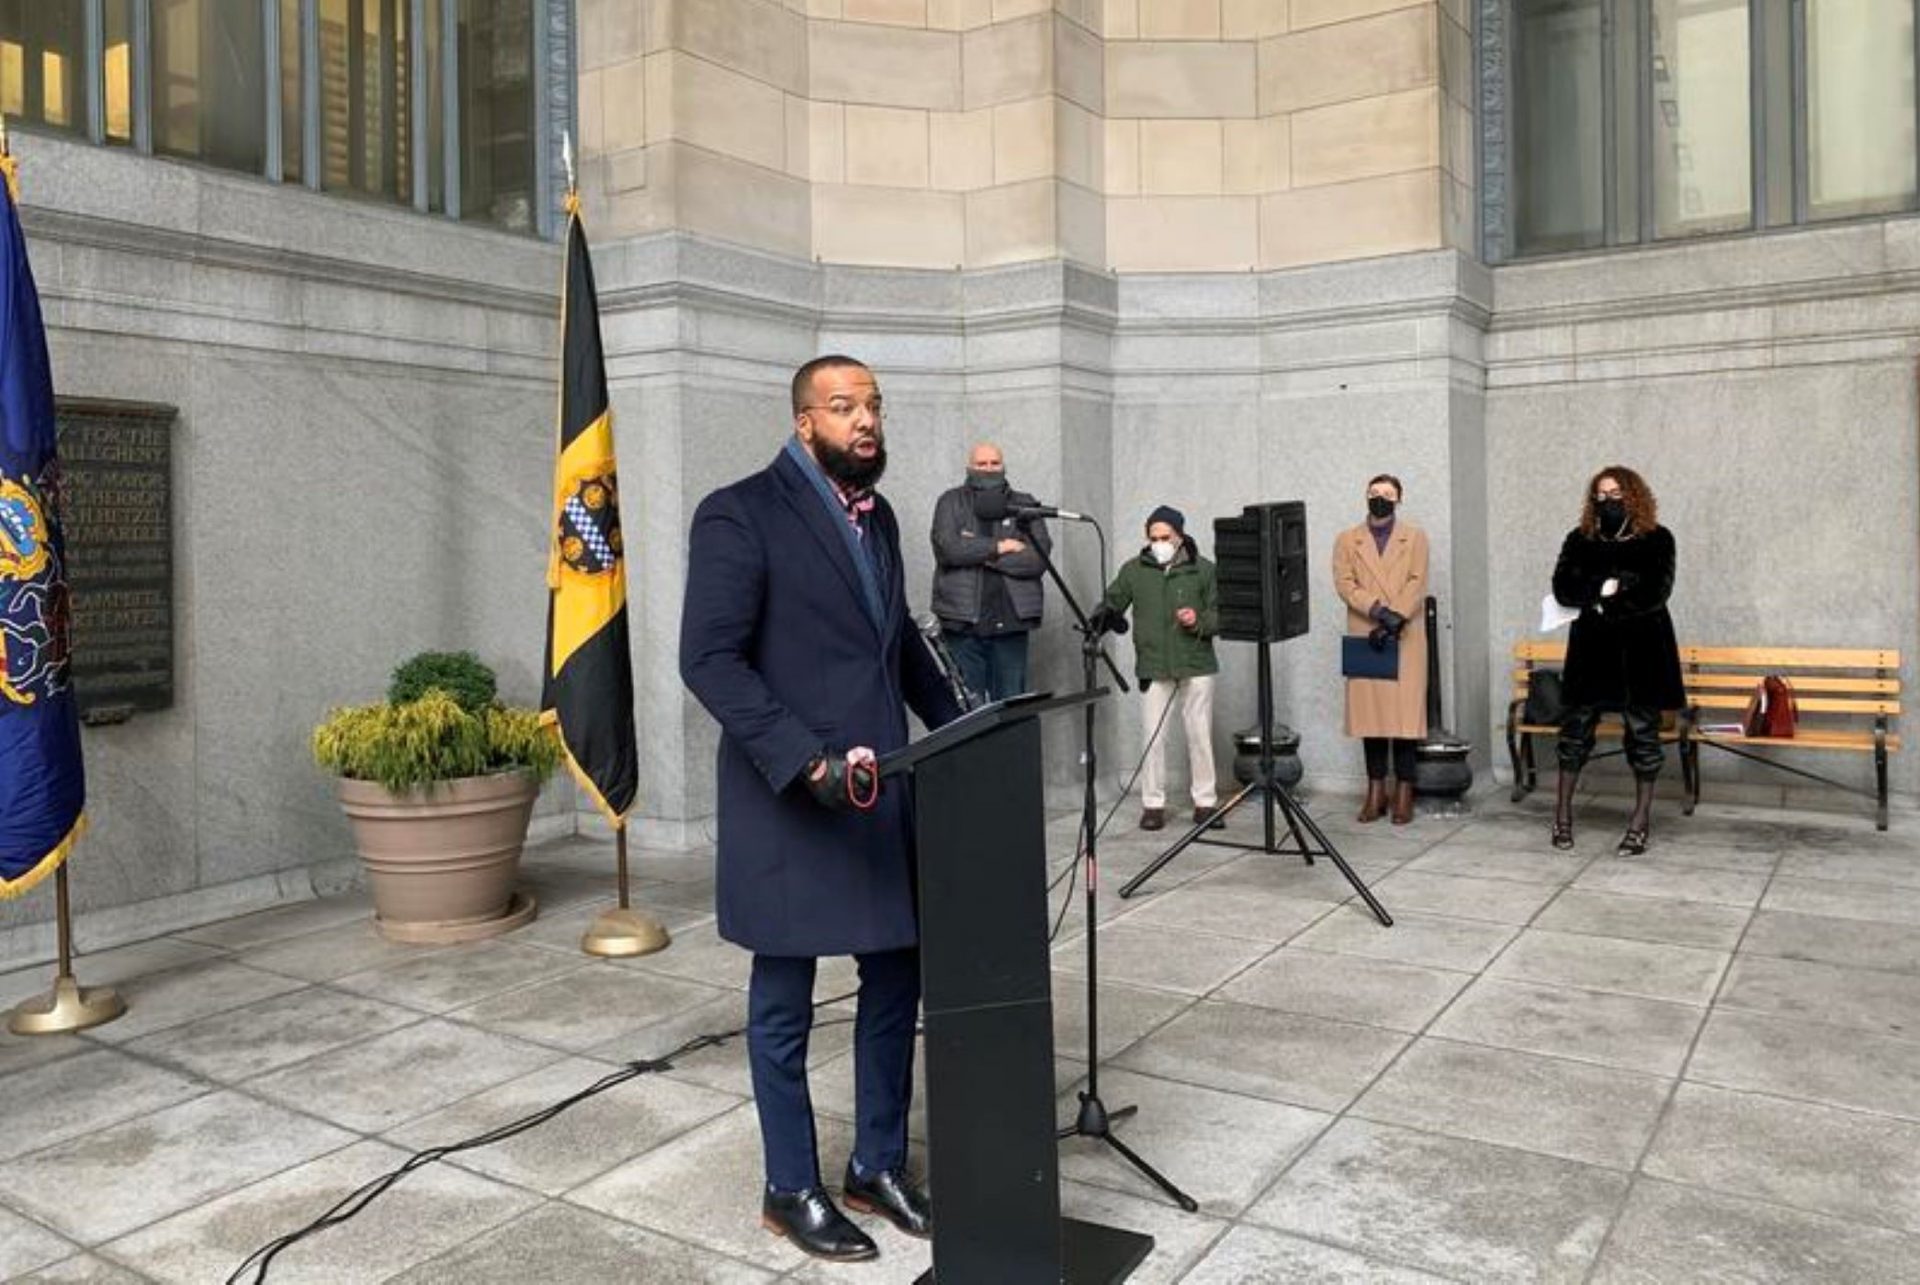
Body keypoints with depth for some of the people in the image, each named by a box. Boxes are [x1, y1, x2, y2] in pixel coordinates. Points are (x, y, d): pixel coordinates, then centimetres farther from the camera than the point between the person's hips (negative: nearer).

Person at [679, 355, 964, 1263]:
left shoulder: (878, 517, 13)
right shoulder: (740, 514, -11)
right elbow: (708, 659, -18)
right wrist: (808, 761, -25)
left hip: (885, 790, 7)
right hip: (791, 802, -7)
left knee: (897, 981, 14)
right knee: (785, 1005, 8)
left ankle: (879, 1166, 32)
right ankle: (791, 1190, 26)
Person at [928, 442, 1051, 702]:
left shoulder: (1024, 505, 12)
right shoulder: (952, 502, 9)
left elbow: (1038, 558, -3)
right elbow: (948, 548, -9)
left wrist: (977, 552, -7)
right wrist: (1001, 546, -6)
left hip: (1011, 621, 1)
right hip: (963, 622, -1)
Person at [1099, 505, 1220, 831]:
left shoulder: (1203, 569, 3)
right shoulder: (1134, 571, 6)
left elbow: (1220, 615, 4)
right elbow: (1111, 605, 7)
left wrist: (1199, 622, -15)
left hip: (1196, 665, 0)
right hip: (1153, 667, 1)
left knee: (1200, 736, 5)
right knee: (1154, 737, 1)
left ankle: (1205, 801, 16)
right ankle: (1153, 804, 11)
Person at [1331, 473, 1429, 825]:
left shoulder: (1415, 537, 11)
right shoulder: (1347, 540, 12)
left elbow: (1417, 583, -1)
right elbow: (1344, 583, -1)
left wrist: (1394, 620, -14)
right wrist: (1378, 611, -15)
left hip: (1405, 640, -1)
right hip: (1364, 639, 1)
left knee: (1405, 713, -4)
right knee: (1369, 713, 1)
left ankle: (1404, 792, 2)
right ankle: (1376, 790, 7)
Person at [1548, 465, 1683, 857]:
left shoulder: (1657, 539, 1)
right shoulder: (1579, 540, 8)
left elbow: (1655, 593, -12)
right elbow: (1563, 589, -6)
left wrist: (1597, 598, -11)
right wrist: (1610, 585, -16)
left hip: (1642, 652, -1)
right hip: (1592, 650, 2)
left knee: (1643, 733, 4)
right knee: (1575, 730, 2)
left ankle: (1640, 822, 14)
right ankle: (1562, 813, 14)